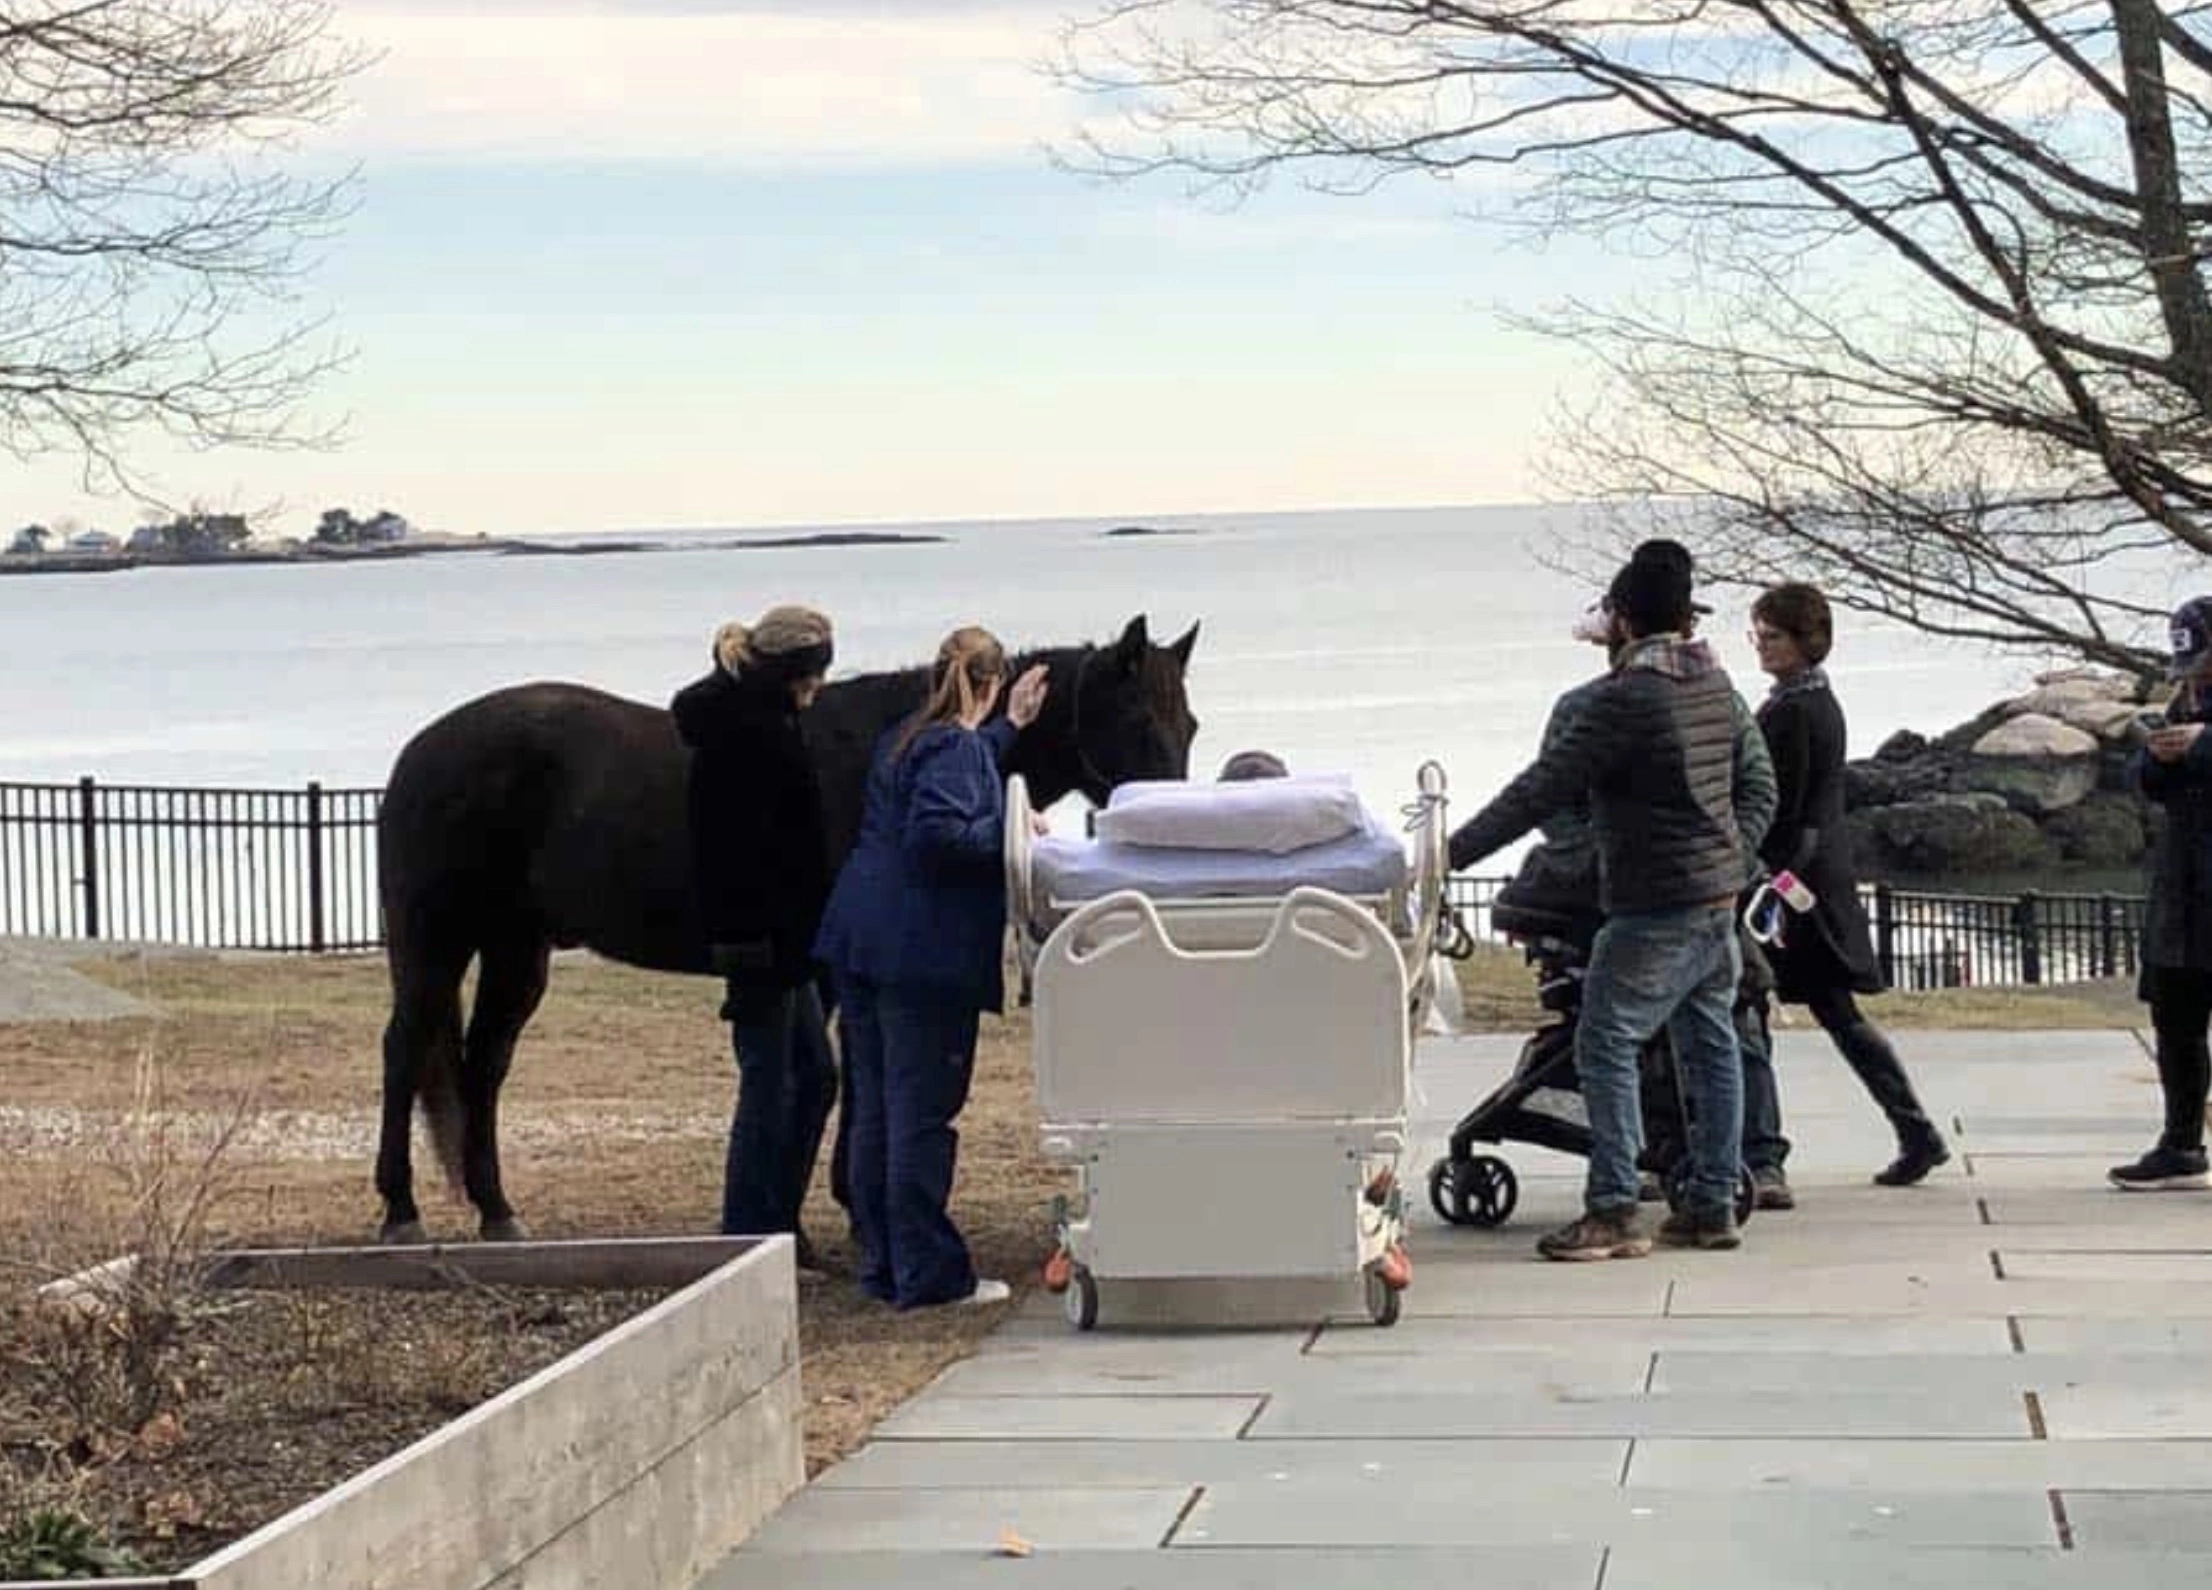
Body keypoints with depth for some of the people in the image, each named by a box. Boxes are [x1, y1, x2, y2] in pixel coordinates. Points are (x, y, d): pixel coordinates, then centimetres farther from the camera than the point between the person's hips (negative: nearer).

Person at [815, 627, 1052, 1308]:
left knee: (875, 1109, 12)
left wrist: (1010, 727, 43)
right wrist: (1009, 830, -12)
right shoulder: (958, 748, -10)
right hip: (924, 953, -9)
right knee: (923, 1111, -6)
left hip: (859, 944, 9)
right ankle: (928, 1271, -3)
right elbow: (936, 834, -24)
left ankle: (881, 1263, 18)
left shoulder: (902, 741, 17)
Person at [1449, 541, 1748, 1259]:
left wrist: (1453, 853, -19)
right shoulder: (1713, 681, 8)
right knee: (1710, 1045, 13)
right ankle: (1713, 1204, 17)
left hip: (1656, 905, -9)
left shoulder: (1628, 695, -17)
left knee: (1606, 1045, -5)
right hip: (1719, 889, 9)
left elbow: (1547, 787, -20)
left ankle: (1613, 1212, -8)